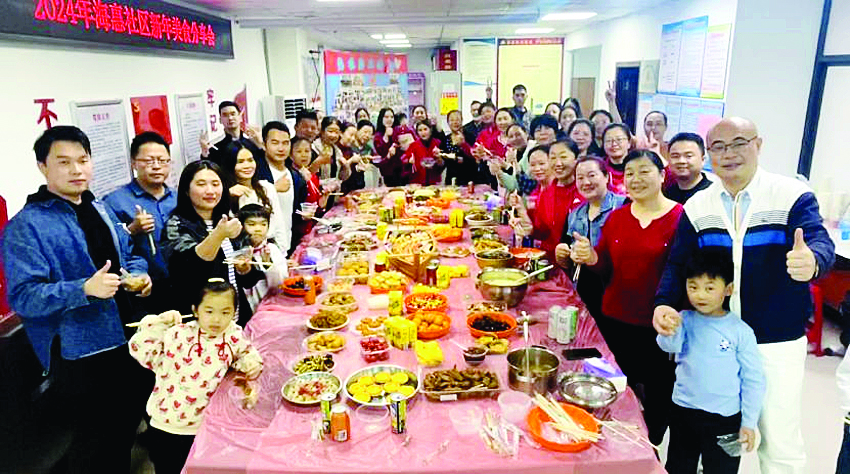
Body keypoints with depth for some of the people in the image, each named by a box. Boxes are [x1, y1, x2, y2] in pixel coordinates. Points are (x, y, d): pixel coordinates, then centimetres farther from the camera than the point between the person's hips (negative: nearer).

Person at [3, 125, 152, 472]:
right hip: (79, 356, -7)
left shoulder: (100, 210, 9)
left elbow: (129, 255, 20)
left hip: (126, 342, 7)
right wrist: (85, 289, -32)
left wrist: (139, 275, -2)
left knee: (127, 428, 23)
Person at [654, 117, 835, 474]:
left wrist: (811, 261, -44)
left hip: (778, 344, -2)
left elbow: (819, 243, -20)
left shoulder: (793, 196, -7)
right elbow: (679, 264, 0)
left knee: (781, 445, 9)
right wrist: (664, 303, -18)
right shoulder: (697, 206, 2)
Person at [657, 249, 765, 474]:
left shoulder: (740, 331, -9)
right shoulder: (685, 320, -5)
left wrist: (748, 423, -3)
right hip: (683, 412, 2)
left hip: (725, 419, -2)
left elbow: (753, 380, -4)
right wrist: (670, 331, -44)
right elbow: (669, 346, -22)